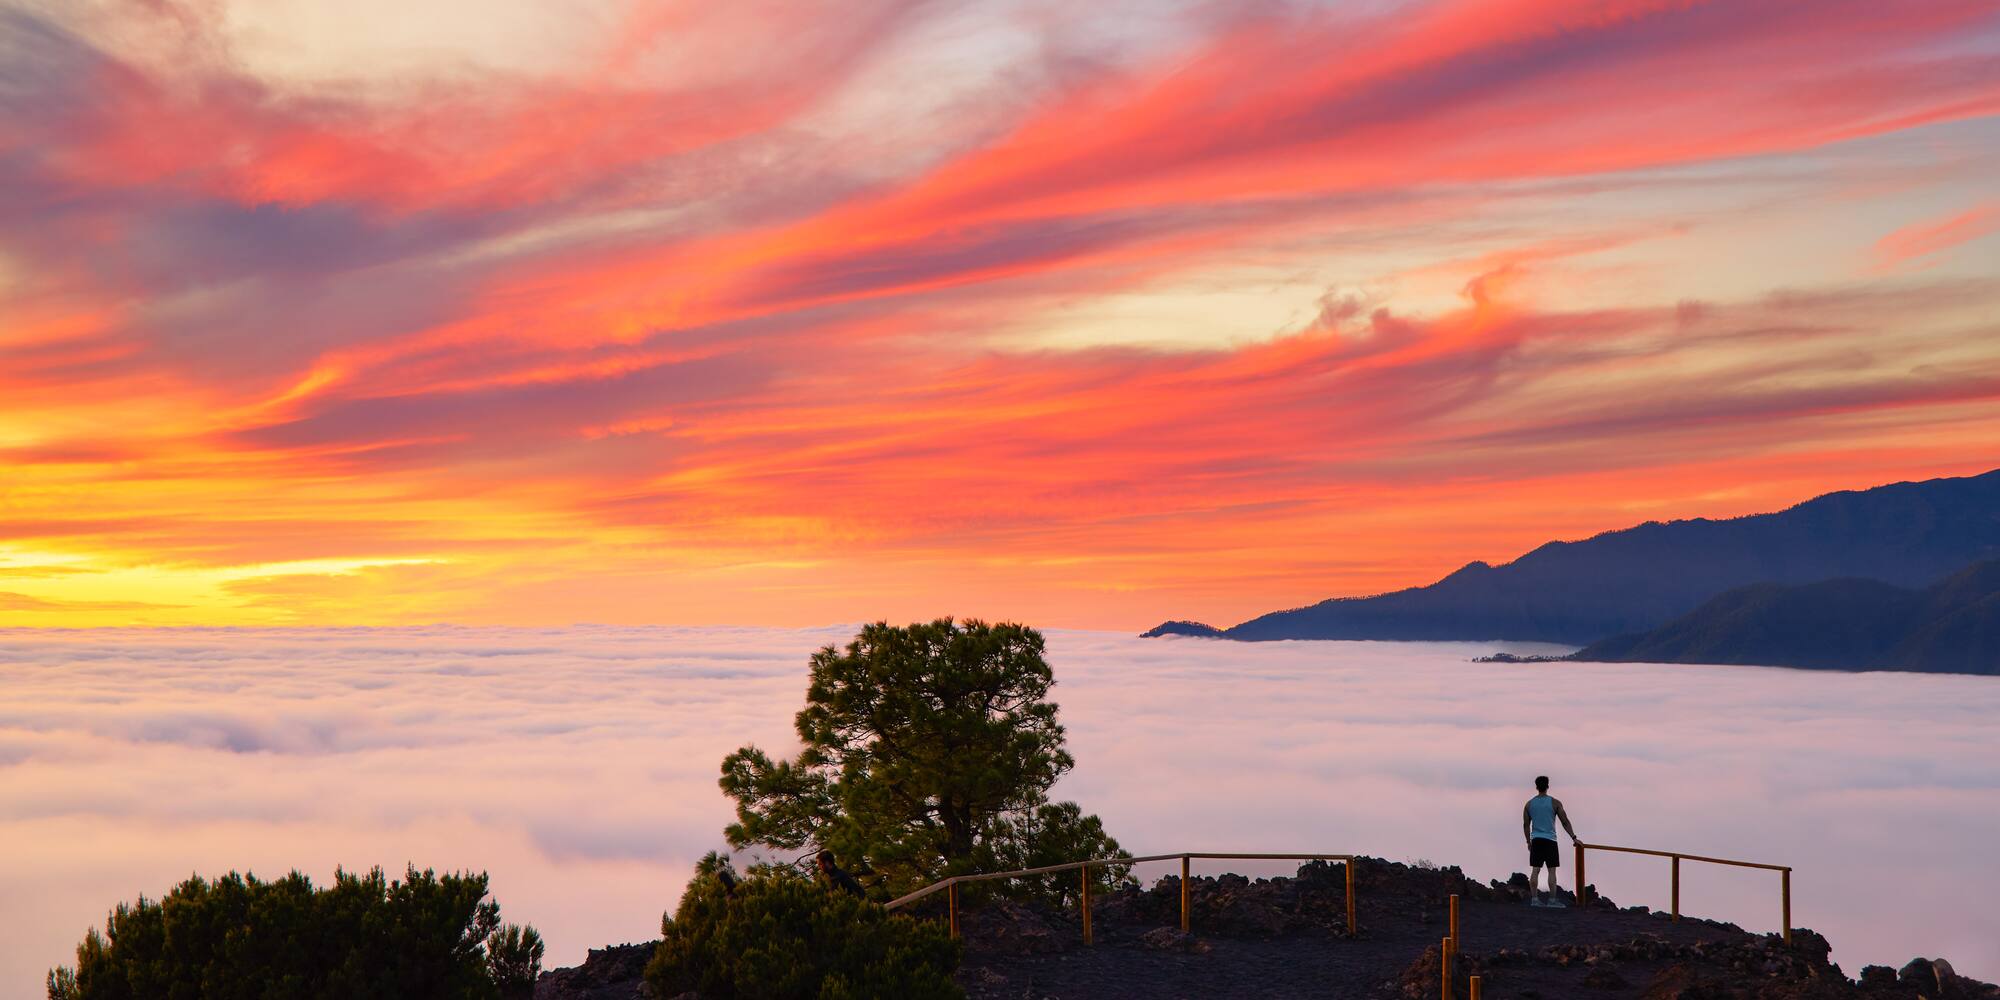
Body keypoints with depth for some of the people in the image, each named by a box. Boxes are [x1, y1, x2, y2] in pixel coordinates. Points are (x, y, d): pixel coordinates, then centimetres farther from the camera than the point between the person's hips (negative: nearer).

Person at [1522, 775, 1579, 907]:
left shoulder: (1529, 804, 6)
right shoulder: (1555, 803, -4)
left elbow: (1526, 825, 9)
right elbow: (1565, 822, -4)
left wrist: (1529, 842, 18)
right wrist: (1574, 838, 3)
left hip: (1536, 840, 3)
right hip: (1550, 839, -3)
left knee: (1535, 870, 4)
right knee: (1552, 870, 0)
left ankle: (1534, 899, 3)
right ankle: (1552, 900, -2)